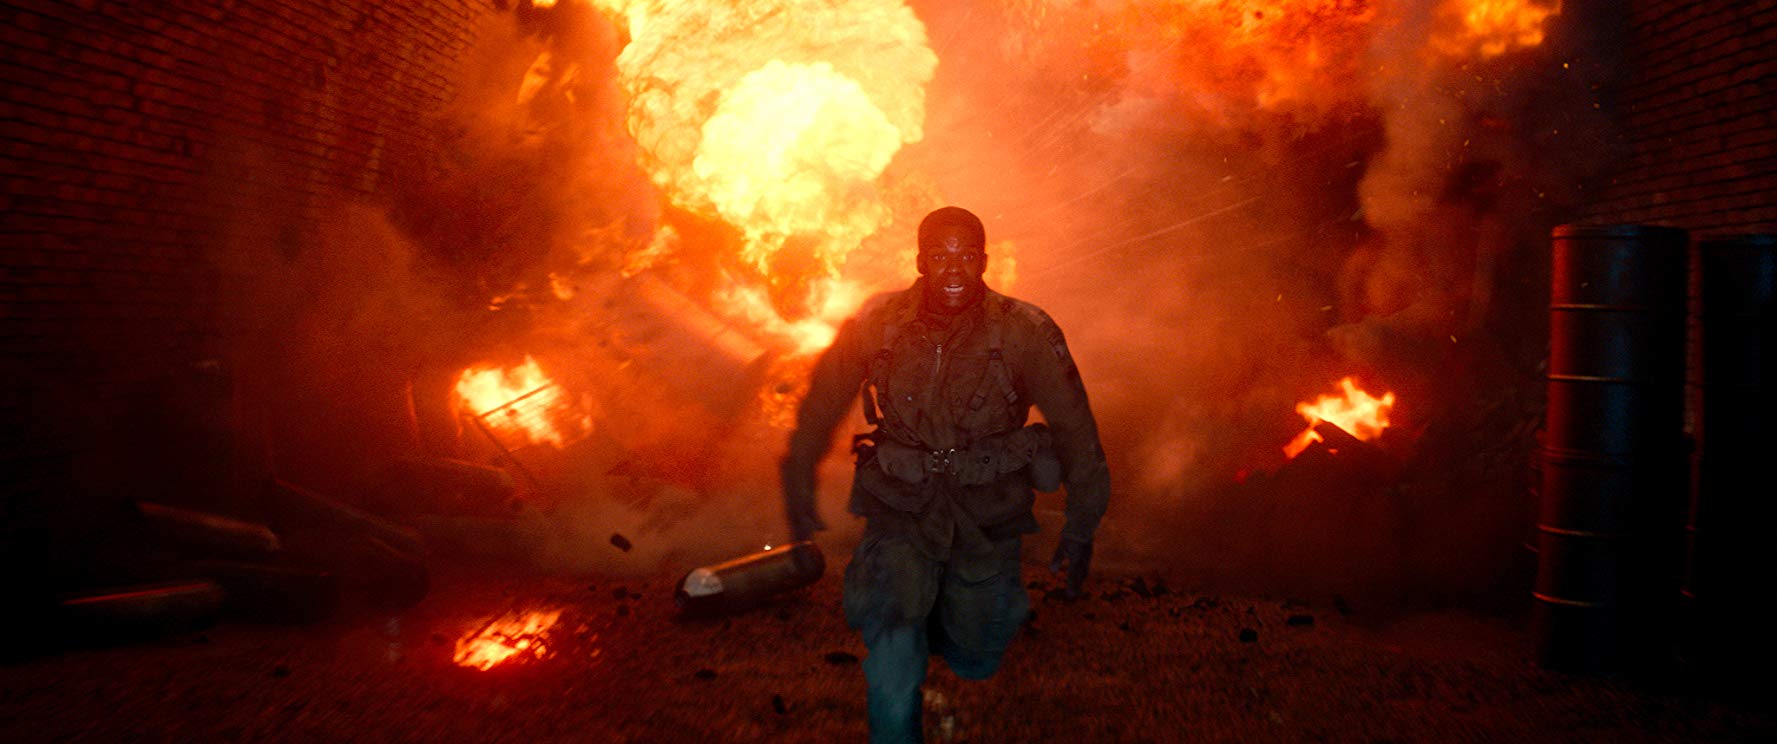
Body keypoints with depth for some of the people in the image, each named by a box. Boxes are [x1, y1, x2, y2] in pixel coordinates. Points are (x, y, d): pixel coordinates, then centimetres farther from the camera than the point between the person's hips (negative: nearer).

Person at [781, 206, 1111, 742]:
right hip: (900, 511, -1)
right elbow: (821, 406, 4)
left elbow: (1075, 429, -5)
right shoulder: (874, 326, -12)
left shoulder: (1027, 333, -16)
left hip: (987, 516, 1)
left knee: (975, 662, 17)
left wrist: (1080, 531, 1)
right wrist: (799, 491, 12)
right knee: (893, 664, -18)